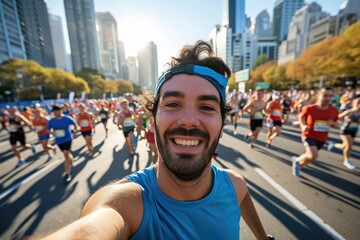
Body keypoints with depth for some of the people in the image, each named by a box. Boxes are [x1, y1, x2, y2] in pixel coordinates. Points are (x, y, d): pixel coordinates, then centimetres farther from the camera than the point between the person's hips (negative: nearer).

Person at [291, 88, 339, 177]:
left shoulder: (334, 110, -6)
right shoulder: (309, 108, -16)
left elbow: (335, 125, 9)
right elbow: (301, 116, 4)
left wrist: (333, 123, -15)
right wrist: (303, 126, -13)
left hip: (322, 139, 5)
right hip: (308, 135, -5)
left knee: (309, 155, 19)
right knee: (313, 156, -23)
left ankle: (298, 163, 47)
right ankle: (297, 160, 6)